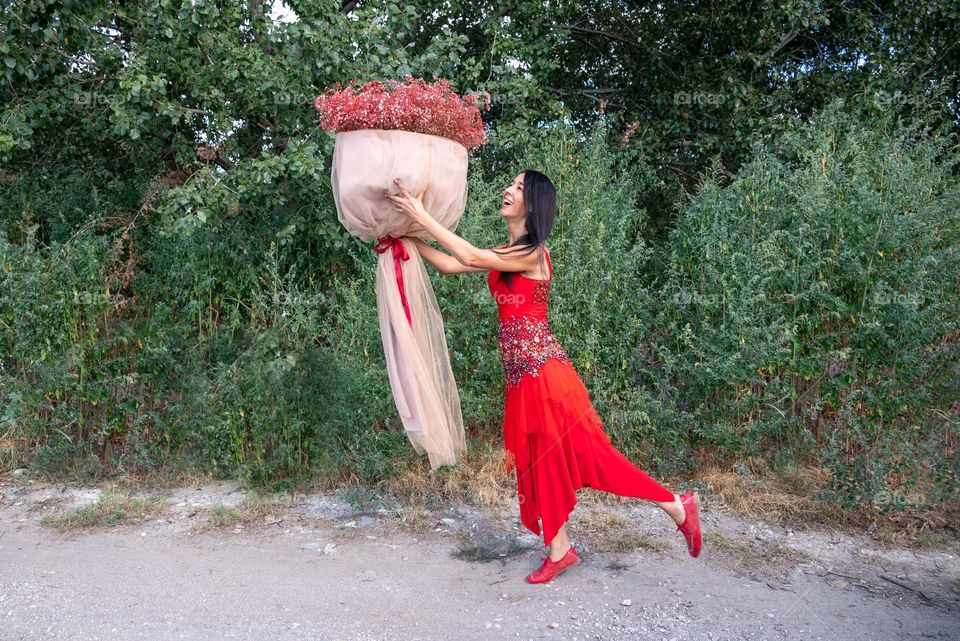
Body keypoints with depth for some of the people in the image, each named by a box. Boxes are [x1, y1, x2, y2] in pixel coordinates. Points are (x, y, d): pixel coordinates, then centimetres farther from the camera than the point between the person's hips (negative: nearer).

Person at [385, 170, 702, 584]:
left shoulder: (532, 254, -13)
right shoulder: (505, 253, 13)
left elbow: (472, 258, -20)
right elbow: (450, 265, 14)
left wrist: (422, 216, -16)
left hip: (542, 368, -9)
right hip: (522, 374, 9)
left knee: (583, 451, -6)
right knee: (540, 458, 13)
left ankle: (677, 505, 7)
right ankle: (559, 550, 25)